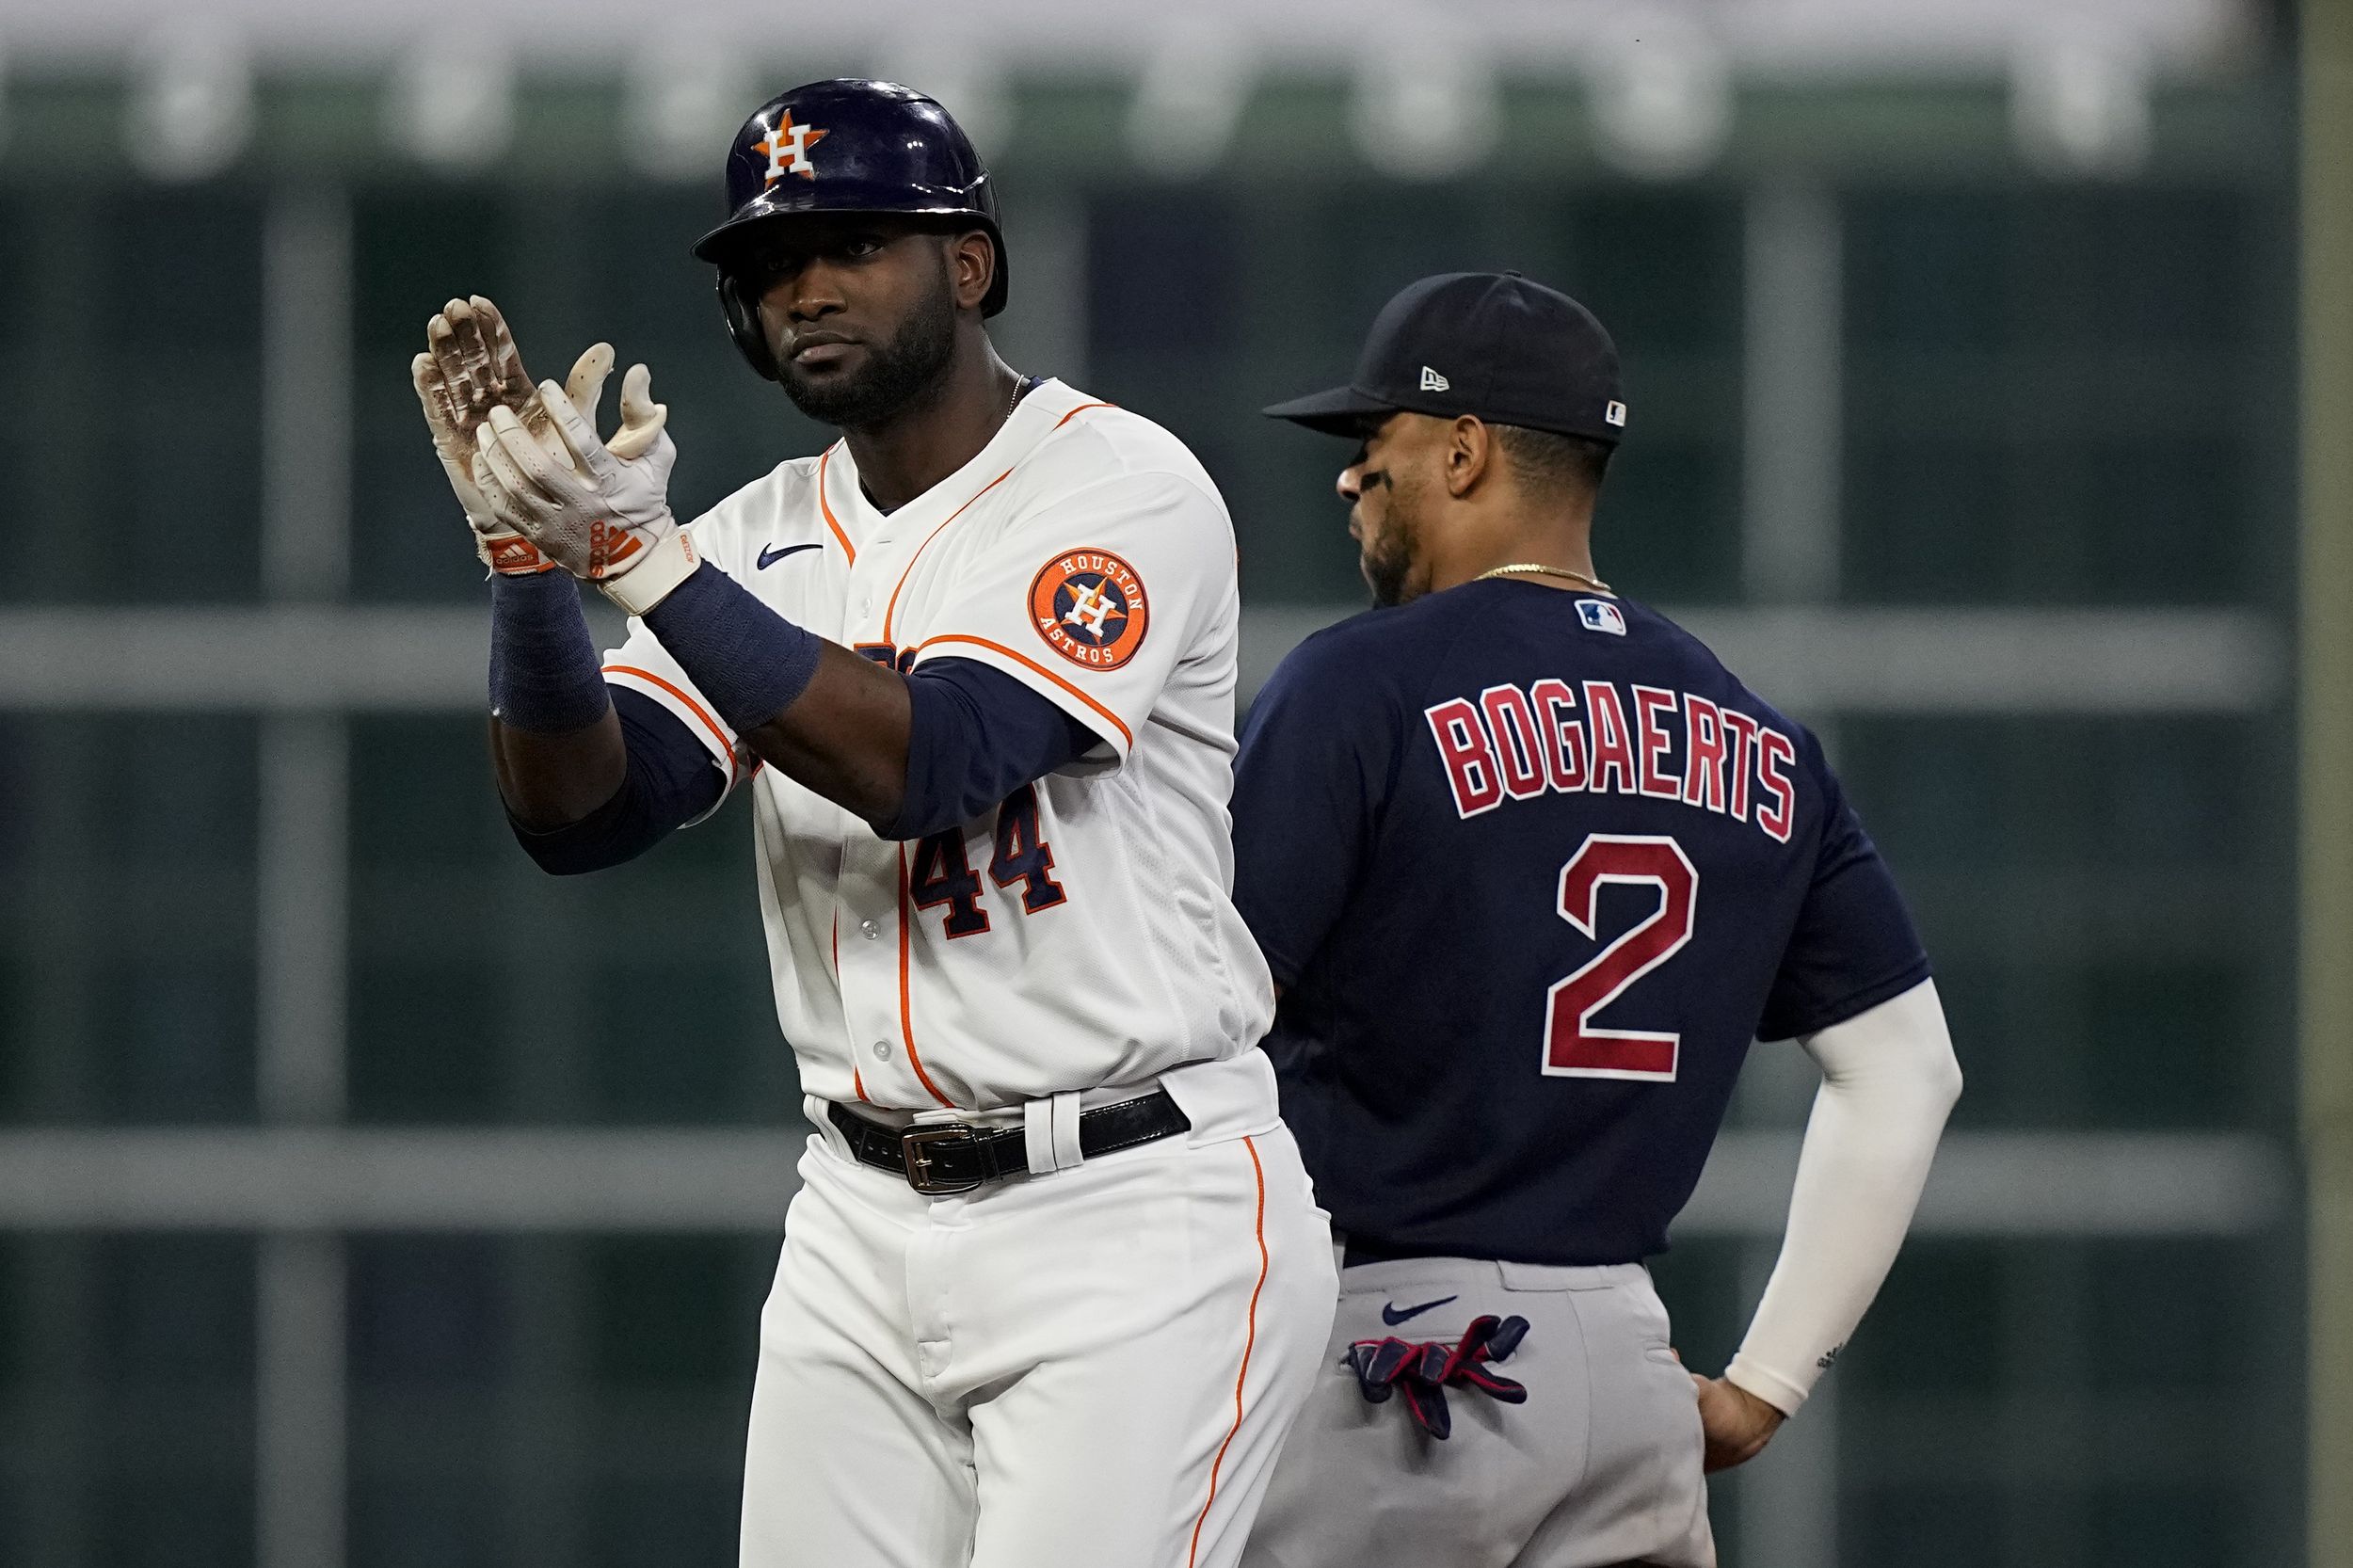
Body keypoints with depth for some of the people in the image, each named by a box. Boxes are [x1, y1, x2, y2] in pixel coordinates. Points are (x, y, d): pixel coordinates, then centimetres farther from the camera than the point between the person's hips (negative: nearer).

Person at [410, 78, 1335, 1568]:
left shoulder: (1124, 486, -9)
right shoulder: (770, 538, 11)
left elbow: (932, 763, -22)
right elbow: (579, 812, 2)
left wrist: (643, 553, -24)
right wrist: (529, 543, -13)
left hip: (1132, 1225, -6)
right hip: (865, 1223, 6)